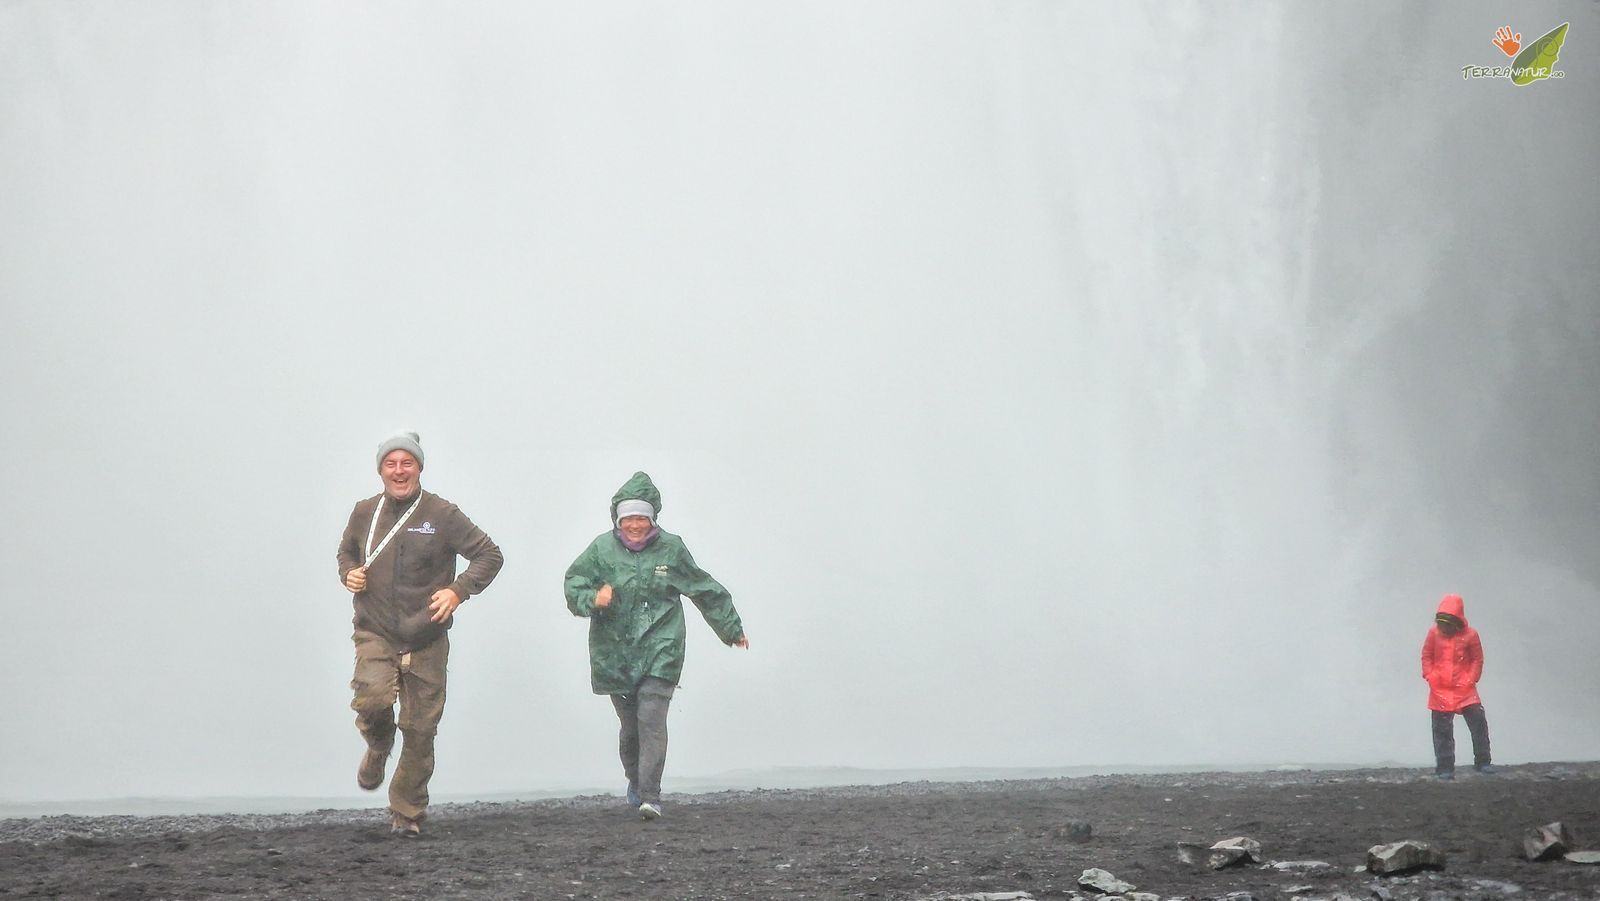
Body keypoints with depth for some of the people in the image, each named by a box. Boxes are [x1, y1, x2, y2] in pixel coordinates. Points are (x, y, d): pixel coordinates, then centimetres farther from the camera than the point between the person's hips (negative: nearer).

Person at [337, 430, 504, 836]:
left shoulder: (442, 514, -4)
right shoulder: (365, 513, 6)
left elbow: (489, 555, 0)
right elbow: (346, 553, 25)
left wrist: (458, 591, -14)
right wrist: (349, 573, 2)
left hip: (426, 640, -1)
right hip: (375, 634, 1)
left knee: (420, 729, 2)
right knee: (372, 699, -25)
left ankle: (407, 812, 19)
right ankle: (378, 748, 10)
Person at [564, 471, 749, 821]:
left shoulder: (671, 548, 3)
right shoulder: (602, 549, 1)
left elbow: (706, 590, 14)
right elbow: (574, 584, 4)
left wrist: (732, 629, 22)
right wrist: (593, 599, -19)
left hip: (660, 651, -1)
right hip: (615, 653, 1)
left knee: (652, 719, -14)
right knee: (629, 724, 10)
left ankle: (650, 797, -15)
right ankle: (635, 781, 36)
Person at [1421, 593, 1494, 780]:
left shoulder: (1470, 635, -5)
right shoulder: (1434, 633, -2)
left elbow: (1477, 659, 1)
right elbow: (1426, 656, 6)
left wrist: (1471, 679, -8)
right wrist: (1430, 676, -4)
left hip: (1464, 688, -1)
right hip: (1440, 690, 1)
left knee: (1478, 722, -6)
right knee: (1442, 730, 3)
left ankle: (1482, 762, 6)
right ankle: (1444, 768, 9)